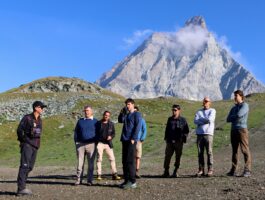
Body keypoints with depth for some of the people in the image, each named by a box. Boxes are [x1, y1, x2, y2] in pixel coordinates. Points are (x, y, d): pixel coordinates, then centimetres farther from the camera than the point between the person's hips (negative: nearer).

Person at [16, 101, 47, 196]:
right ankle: (21, 189, -14)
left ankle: (22, 187, 17)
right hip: (27, 145, -8)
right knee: (25, 166, -13)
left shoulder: (39, 120, 14)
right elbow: (19, 130, -7)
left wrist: (37, 143, 14)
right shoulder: (27, 118, -8)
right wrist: (24, 140, -5)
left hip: (35, 146, 8)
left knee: (30, 167, 9)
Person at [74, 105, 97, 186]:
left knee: (91, 163, 2)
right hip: (80, 144, 1)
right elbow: (76, 132, 15)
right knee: (80, 163, 1)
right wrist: (76, 142, 6)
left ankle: (90, 180, 9)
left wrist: (96, 143, 1)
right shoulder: (80, 121, 13)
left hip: (91, 144, -1)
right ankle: (78, 179, 7)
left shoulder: (95, 121, 8)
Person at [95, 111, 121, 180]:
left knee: (112, 158, -2)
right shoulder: (98, 123, 5)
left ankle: (114, 174, 1)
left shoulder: (111, 124, 10)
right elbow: (95, 133, 8)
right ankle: (99, 175, 6)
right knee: (99, 159, 0)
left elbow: (113, 133, 12)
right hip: (100, 143, -2)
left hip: (108, 143, 2)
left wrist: (111, 136, -10)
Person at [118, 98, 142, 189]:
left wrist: (133, 138, -17)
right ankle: (126, 180, 16)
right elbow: (120, 120, 7)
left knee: (130, 161, -8)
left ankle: (132, 182, -4)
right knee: (124, 161, 8)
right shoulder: (126, 114, 20)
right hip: (124, 140, 7)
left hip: (131, 140, -7)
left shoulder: (136, 114, -2)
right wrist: (122, 112, -6)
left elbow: (137, 127, -10)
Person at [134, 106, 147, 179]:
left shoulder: (141, 120, 8)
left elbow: (144, 130, 6)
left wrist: (142, 138, -4)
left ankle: (137, 172, -7)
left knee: (138, 156, -5)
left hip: (138, 140, -1)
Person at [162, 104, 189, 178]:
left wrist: (183, 137, -7)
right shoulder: (170, 119, 12)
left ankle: (176, 172, 15)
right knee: (167, 156, -2)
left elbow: (187, 131, 4)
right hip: (170, 141, 2)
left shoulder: (183, 120, 1)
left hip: (179, 142, -2)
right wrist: (166, 137, 11)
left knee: (178, 156, 5)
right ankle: (166, 171, 6)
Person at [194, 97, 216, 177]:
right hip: (199, 134, 4)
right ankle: (201, 170, 4)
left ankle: (210, 170, -3)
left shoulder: (212, 110, 9)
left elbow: (210, 119, -10)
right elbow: (195, 121, 3)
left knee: (209, 152, -7)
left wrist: (200, 119, 2)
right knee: (200, 153, 1)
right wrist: (205, 120, -7)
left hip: (208, 134, -3)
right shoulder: (199, 111, 20)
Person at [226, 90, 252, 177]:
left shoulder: (245, 105, -2)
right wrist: (236, 118, -4)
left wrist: (232, 117, 0)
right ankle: (233, 170, 9)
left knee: (245, 150, -8)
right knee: (234, 150, 7)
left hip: (242, 130, -7)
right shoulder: (234, 108, 20)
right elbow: (228, 119, 12)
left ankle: (247, 171, -8)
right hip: (233, 130, 7)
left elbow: (239, 114, -19)